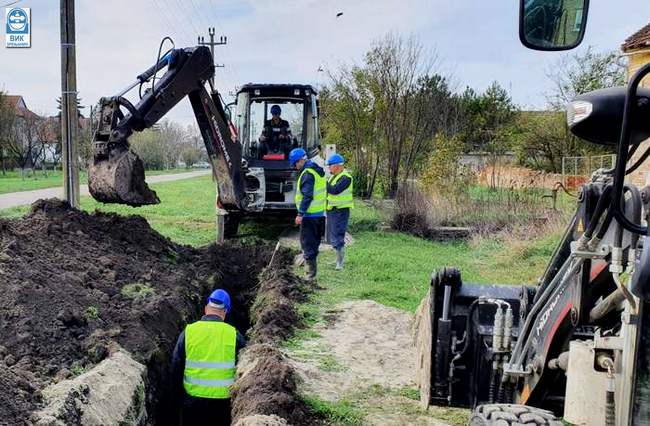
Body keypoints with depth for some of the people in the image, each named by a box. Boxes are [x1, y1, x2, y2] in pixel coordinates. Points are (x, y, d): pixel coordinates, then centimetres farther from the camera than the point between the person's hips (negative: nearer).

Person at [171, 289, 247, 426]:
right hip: (223, 400, 0)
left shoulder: (188, 332, -6)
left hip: (193, 399, 1)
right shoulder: (234, 334, -8)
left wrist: (179, 393, 14)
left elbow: (176, 367, 0)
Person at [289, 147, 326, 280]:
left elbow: (307, 196, -24)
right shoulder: (319, 171, 13)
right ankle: (312, 268, 33)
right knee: (314, 242, 20)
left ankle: (311, 273, -1)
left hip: (309, 214, -10)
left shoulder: (307, 174, -17)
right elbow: (325, 191, 19)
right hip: (320, 213, 10)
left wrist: (300, 213, -22)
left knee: (307, 244, -3)